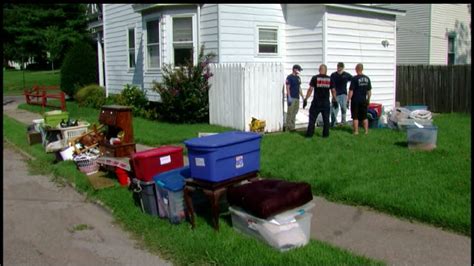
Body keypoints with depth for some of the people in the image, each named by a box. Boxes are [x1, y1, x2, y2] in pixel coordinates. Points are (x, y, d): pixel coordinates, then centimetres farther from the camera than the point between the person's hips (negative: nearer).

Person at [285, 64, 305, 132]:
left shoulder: (298, 78, 16)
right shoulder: (289, 77, -7)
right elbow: (287, 88, -11)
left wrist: (302, 97, 17)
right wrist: (289, 97, -18)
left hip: (297, 98, 8)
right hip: (291, 98, -8)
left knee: (295, 112, 8)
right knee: (290, 112, -7)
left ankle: (292, 126, 14)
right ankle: (289, 127, -4)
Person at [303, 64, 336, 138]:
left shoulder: (315, 78, -5)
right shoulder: (330, 79, 2)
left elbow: (310, 89, -8)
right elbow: (333, 91, 4)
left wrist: (306, 99, -3)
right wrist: (334, 100, 15)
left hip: (316, 103, -2)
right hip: (326, 103, 2)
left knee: (312, 119, 5)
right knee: (326, 119, 11)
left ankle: (309, 134, 6)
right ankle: (325, 134, 14)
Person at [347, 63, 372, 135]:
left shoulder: (354, 79, -13)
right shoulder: (367, 78, 4)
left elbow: (351, 91, -13)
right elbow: (369, 91, 7)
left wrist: (348, 100, -6)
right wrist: (368, 100, 17)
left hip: (355, 100, -5)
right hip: (364, 100, 5)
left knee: (355, 117, 4)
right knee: (364, 117, 12)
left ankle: (356, 131, 5)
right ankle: (366, 131, 15)